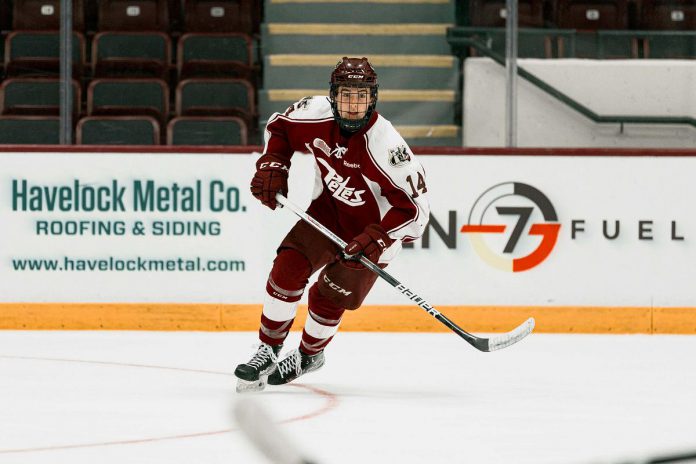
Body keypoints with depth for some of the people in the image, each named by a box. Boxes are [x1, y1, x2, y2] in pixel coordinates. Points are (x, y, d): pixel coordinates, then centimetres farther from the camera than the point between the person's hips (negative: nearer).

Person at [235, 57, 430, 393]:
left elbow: (414, 205, -30)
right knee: (288, 268, -13)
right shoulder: (316, 115, -20)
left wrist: (377, 239, -38)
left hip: (377, 224, -4)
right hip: (330, 207, 4)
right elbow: (279, 127, 5)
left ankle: (309, 355, 30)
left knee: (328, 298, 0)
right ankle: (268, 350, 2)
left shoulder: (384, 145, -34)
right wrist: (271, 165, -9)